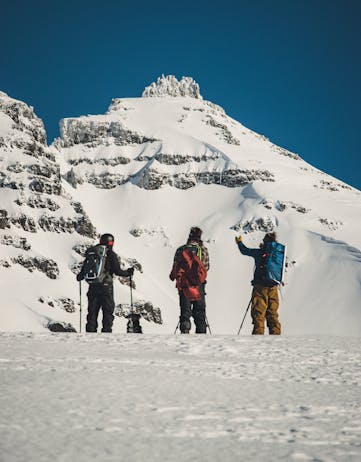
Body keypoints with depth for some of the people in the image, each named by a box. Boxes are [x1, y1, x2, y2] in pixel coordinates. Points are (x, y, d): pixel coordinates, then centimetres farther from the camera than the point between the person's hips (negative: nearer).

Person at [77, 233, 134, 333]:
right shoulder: (111, 255, -5)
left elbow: (84, 269, 10)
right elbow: (117, 271, -8)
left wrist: (80, 277, 30)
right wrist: (128, 272, 10)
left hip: (93, 287, 4)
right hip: (106, 286, -4)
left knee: (92, 311, 10)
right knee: (108, 311, 2)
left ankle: (90, 331, 7)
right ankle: (106, 331, -4)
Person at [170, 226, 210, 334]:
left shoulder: (180, 250, 0)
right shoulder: (203, 249, -1)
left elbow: (175, 267, -2)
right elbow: (206, 267, 2)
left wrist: (172, 276, 18)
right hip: (198, 285, 0)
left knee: (185, 310, 5)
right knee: (199, 311, 10)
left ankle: (185, 329, -14)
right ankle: (201, 332, 7)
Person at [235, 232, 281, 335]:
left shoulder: (259, 253, -8)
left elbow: (245, 251, 6)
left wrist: (239, 242, 27)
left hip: (260, 287, -4)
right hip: (273, 288, 4)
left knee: (258, 314, -2)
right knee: (273, 314, 10)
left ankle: (258, 333, -8)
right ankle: (275, 334, 8)